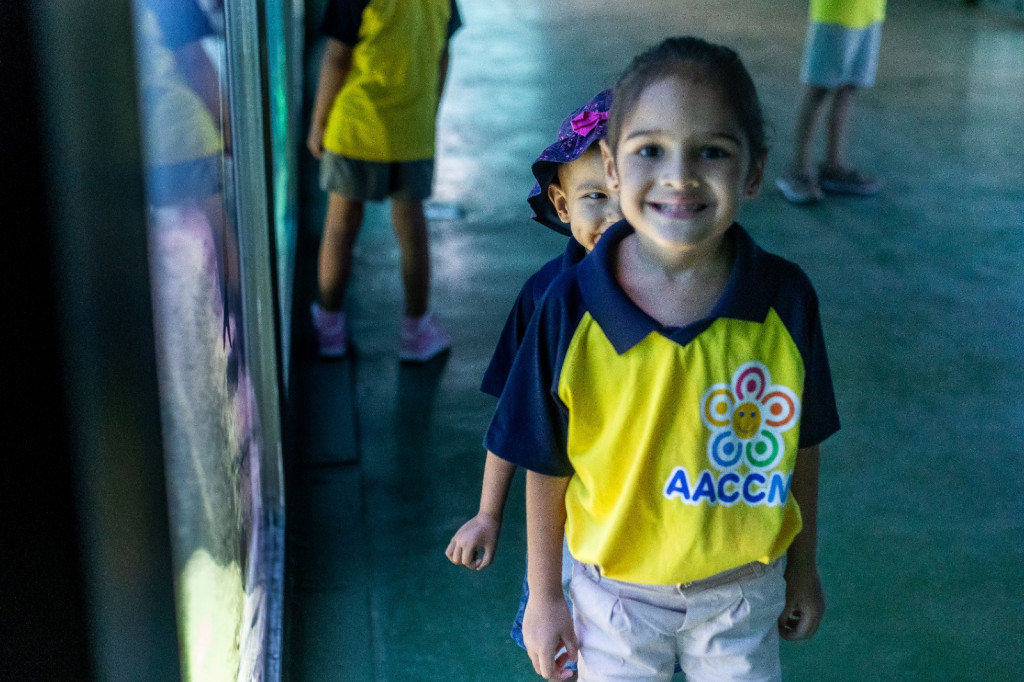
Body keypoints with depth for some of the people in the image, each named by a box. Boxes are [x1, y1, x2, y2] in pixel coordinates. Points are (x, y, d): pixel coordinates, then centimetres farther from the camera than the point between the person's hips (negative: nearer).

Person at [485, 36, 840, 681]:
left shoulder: (786, 300, -16)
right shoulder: (570, 310, -19)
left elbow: (800, 447, -2)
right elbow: (547, 467, -8)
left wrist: (804, 568, 9)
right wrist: (545, 596, -1)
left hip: (743, 588, 1)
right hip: (615, 593, -1)